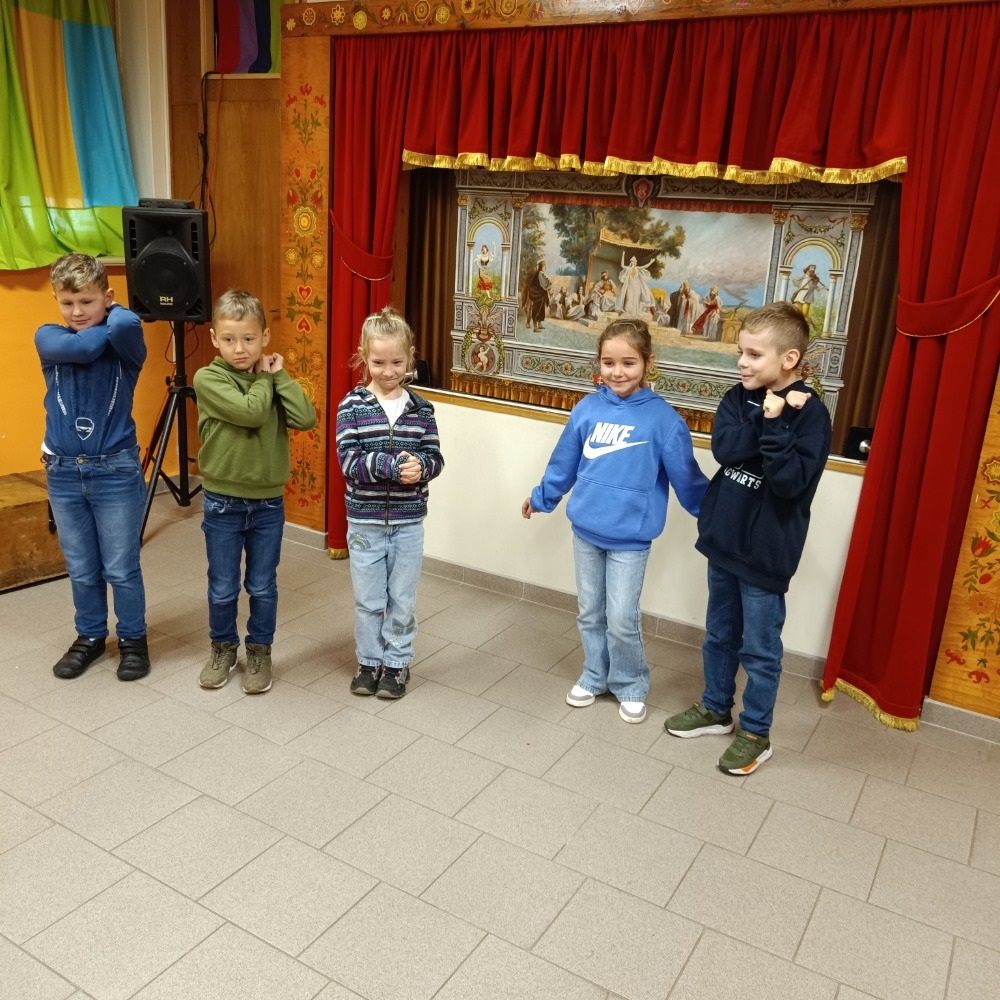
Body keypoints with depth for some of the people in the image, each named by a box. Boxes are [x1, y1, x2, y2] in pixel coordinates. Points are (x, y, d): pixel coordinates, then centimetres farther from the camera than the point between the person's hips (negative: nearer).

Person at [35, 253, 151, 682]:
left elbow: (124, 325, -29)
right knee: (81, 570, 14)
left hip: (116, 471, -2)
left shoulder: (125, 344, -5)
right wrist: (105, 327, -11)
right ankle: (90, 636, 33)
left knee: (121, 569, 6)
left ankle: (132, 639, 25)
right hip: (64, 473, 3)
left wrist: (112, 312, -9)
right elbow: (81, 347, -23)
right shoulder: (48, 337, 0)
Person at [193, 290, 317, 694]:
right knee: (222, 589, 11)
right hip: (222, 503, -2)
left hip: (268, 503, 2)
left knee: (263, 587, 12)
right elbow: (250, 412, -25)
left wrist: (279, 377, -11)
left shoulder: (273, 381, 1)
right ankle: (223, 648, 34)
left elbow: (306, 419, -15)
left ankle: (259, 652, 30)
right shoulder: (207, 379, -10)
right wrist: (263, 379, -10)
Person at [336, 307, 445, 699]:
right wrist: (391, 465, -28)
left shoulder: (421, 408, -1)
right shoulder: (352, 405, -7)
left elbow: (435, 458, -1)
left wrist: (420, 467, -24)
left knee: (402, 599, 12)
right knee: (368, 600, 12)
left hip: (408, 521, 1)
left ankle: (397, 663, 29)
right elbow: (348, 461, -15)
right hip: (364, 521, -1)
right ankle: (369, 661, 31)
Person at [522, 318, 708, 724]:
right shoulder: (587, 408, -3)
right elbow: (564, 461, 10)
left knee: (622, 621, 1)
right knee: (590, 613, 17)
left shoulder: (663, 418, -13)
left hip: (629, 537, -4)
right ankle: (595, 677, 37)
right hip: (585, 529, 4)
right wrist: (541, 496, 20)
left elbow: (686, 477, -6)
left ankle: (631, 686, 26)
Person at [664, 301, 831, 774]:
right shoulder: (738, 399, 2)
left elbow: (791, 481, -24)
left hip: (765, 553, -6)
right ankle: (715, 708, 40)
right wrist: (765, 416, -22)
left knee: (759, 650, 8)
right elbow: (723, 449, -14)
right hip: (723, 540, 6)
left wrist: (773, 425, -29)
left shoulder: (810, 414, -14)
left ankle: (755, 732, 26)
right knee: (719, 636, 21)